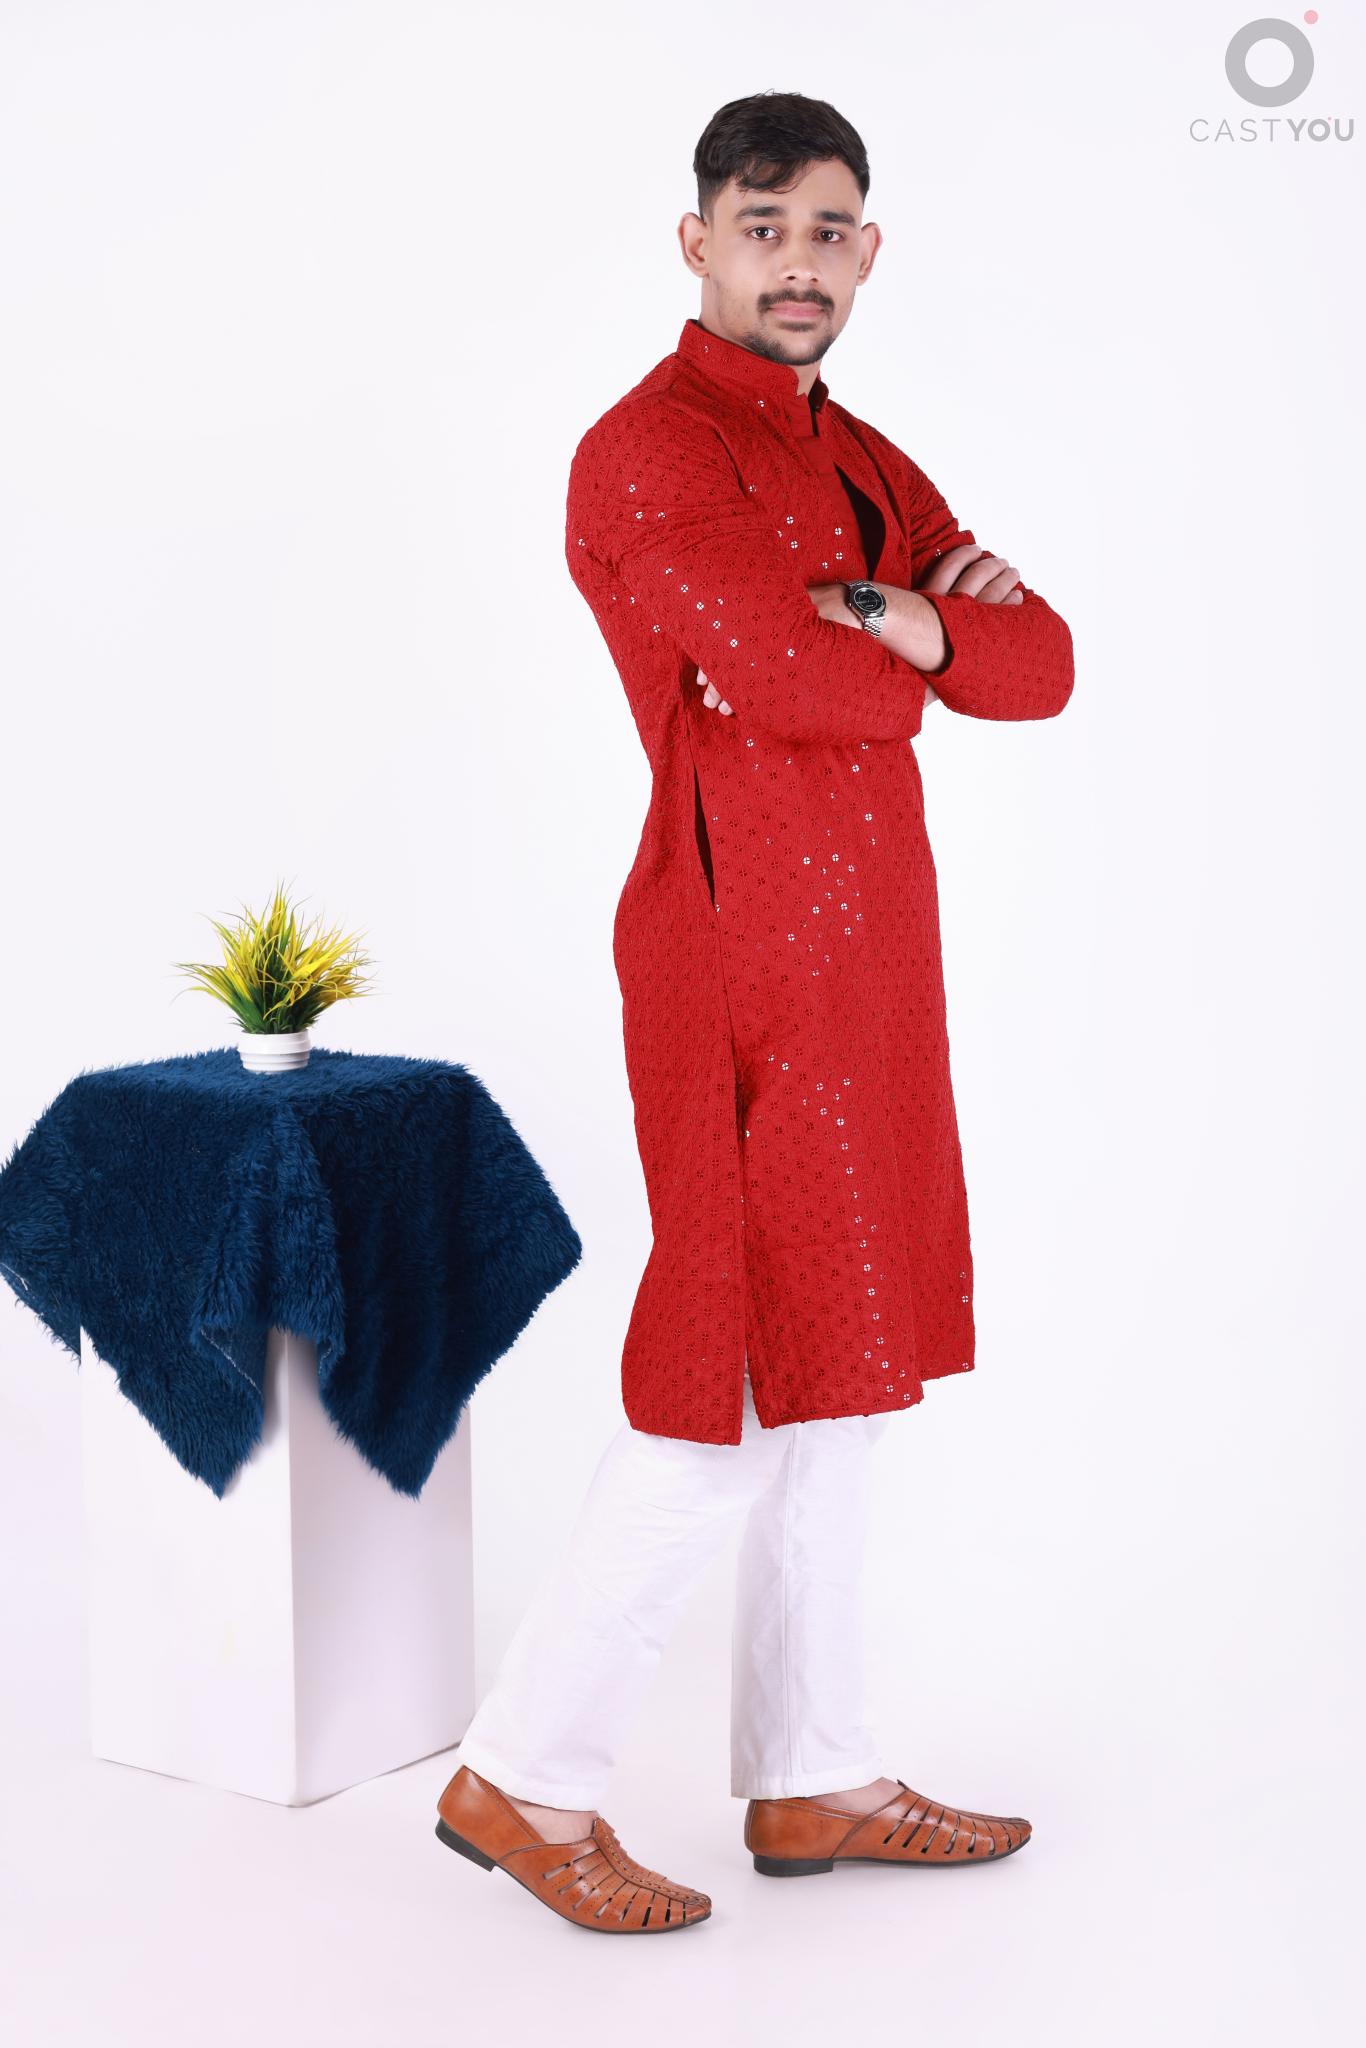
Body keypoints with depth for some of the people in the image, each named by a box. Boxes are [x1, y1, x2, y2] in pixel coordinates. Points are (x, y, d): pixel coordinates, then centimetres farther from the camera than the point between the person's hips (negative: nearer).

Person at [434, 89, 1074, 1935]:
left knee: (833, 1383, 12)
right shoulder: (650, 450, -9)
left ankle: (813, 1780, 22)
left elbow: (1039, 667, 7)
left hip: (861, 950, 9)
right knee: (738, 1386, -7)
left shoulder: (862, 462, 18)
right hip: (746, 946, -9)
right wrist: (910, 641, -3)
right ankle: (524, 1778, 5)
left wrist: (887, 623, -10)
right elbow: (800, 681, -22)